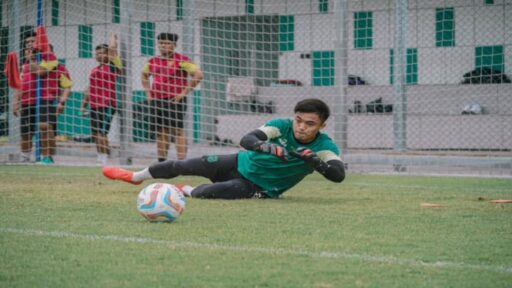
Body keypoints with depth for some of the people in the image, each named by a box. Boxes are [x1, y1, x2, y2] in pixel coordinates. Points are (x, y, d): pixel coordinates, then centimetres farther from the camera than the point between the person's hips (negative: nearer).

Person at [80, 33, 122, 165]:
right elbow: (89, 88, 25)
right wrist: (84, 104, 22)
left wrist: (113, 37, 10)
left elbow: (112, 49, -7)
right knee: (95, 134, 10)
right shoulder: (94, 70, 19)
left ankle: (104, 159, -16)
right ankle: (100, 158, 17)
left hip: (107, 105, -8)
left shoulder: (112, 66, -2)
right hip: (94, 106, 8)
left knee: (101, 133, -15)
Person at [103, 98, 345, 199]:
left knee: (213, 191, -28)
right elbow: (247, 139, -31)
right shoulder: (281, 126, -19)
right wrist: (267, 146, -51)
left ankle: (187, 191, 11)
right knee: (182, 166, 4)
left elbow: (338, 175, -36)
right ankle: (136, 177, 34)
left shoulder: (324, 147, -22)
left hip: (258, 187, -2)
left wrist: (315, 161, -49)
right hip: (241, 163, 2)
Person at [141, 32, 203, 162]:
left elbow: (198, 74, -12)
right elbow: (144, 75, 32)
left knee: (177, 130, -10)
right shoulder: (153, 61, 13)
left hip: (174, 100, -6)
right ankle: (161, 163, 11)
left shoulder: (181, 60, -5)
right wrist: (148, 92, 17)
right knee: (160, 133, 7)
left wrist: (184, 92, -13)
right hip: (156, 101, 6)